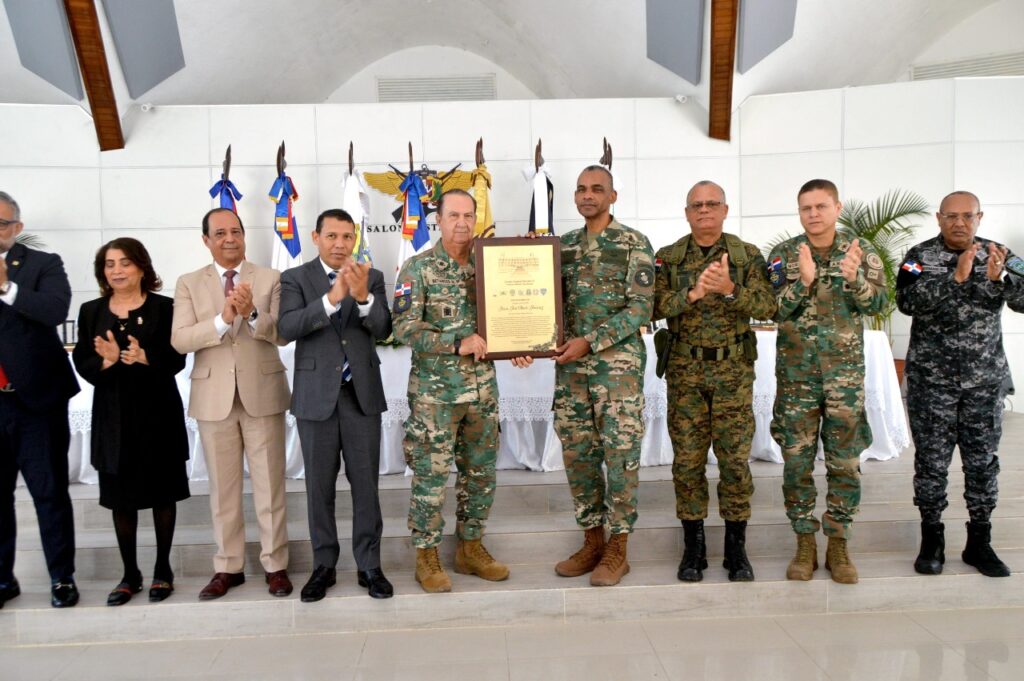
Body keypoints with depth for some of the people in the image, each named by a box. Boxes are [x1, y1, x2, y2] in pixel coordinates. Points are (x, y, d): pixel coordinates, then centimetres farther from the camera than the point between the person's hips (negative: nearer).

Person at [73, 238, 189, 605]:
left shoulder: (164, 307, -2)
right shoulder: (91, 311, 7)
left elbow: (176, 360, -8)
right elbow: (82, 364, 1)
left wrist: (145, 357, -26)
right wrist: (106, 360, -20)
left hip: (157, 412, -2)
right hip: (112, 415, 3)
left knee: (162, 491, 7)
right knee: (119, 495, 7)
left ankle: (163, 569, 21)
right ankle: (129, 574, 21)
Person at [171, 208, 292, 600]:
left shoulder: (270, 279, 2)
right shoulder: (189, 284, 5)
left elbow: (283, 333, -6)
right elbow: (179, 340, -6)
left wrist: (252, 314, -24)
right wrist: (223, 318, -21)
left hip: (261, 393, -1)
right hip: (214, 397, 1)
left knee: (269, 484, 6)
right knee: (223, 487, 10)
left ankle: (276, 565, 17)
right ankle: (228, 567, 22)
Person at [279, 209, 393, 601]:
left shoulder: (372, 277, 6)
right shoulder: (295, 278, 1)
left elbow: (383, 330, -6)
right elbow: (287, 329, -15)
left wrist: (362, 296, -25)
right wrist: (332, 298, -27)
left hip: (362, 392, 1)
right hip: (316, 395, 0)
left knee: (366, 482, 4)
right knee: (320, 485, 8)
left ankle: (369, 566, 15)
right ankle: (323, 566, 21)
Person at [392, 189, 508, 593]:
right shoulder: (418, 269, -6)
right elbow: (405, 327, -14)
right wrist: (458, 343, -21)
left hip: (482, 386, 5)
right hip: (435, 390, -5)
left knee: (480, 473, 12)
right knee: (431, 476, 1)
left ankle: (470, 548, 27)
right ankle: (427, 557, 16)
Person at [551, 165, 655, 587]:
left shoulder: (634, 244, -2)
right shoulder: (564, 245, 13)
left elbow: (640, 308, -10)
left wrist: (590, 341, -16)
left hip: (618, 364, -5)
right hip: (570, 366, 5)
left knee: (620, 454, -1)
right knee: (577, 454, 8)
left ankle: (617, 549, 11)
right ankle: (592, 541, 22)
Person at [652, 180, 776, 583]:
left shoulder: (748, 256, 5)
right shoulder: (668, 258, 6)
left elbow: (767, 308, -6)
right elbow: (655, 307, -7)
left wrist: (730, 289, -21)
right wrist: (692, 294, -22)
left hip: (734, 369, 0)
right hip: (685, 371, 1)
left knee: (735, 458, 2)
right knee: (687, 459, 4)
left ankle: (736, 548, 17)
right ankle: (693, 547, 17)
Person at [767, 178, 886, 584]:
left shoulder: (861, 253, 4)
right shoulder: (784, 255, 2)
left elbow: (877, 303, -7)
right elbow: (775, 309, -7)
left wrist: (854, 277, -25)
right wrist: (804, 280, -23)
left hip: (846, 372, 1)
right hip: (796, 372, 0)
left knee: (845, 461, 5)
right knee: (796, 459, 3)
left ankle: (838, 543, 19)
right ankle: (805, 543, 17)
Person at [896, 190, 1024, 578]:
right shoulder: (920, 256, -2)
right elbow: (908, 302, -17)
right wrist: (955, 277, -26)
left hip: (985, 380, 2)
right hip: (931, 381, -2)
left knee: (982, 461, 8)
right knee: (932, 461, 4)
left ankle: (979, 543, 20)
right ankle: (932, 540, 17)